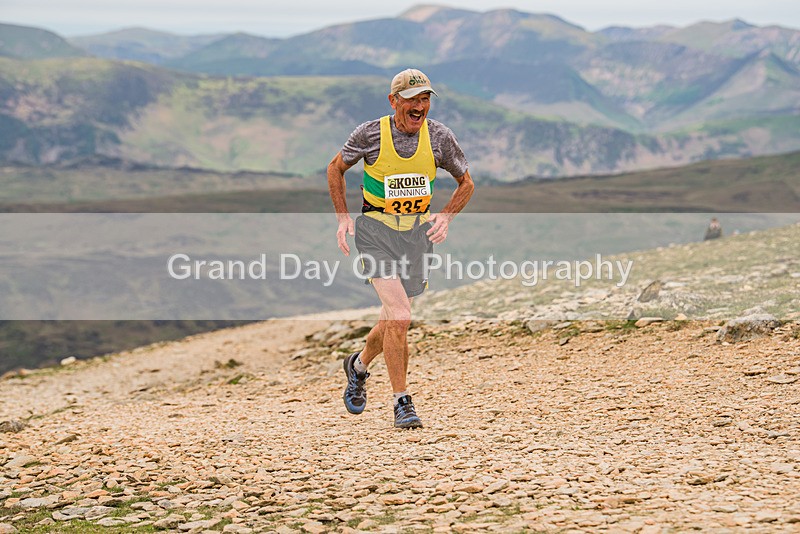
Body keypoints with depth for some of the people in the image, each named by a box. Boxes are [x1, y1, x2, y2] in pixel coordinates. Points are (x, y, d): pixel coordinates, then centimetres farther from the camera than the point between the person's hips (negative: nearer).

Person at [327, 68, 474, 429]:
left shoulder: (439, 137, -5)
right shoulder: (370, 134, -11)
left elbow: (466, 183, 10)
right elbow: (336, 169, 7)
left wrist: (446, 217, -7)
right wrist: (343, 218, -2)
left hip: (417, 232, 3)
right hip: (376, 230, -3)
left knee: (394, 319, 12)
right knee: (399, 315, -19)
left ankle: (359, 365, 44)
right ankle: (402, 403, -8)